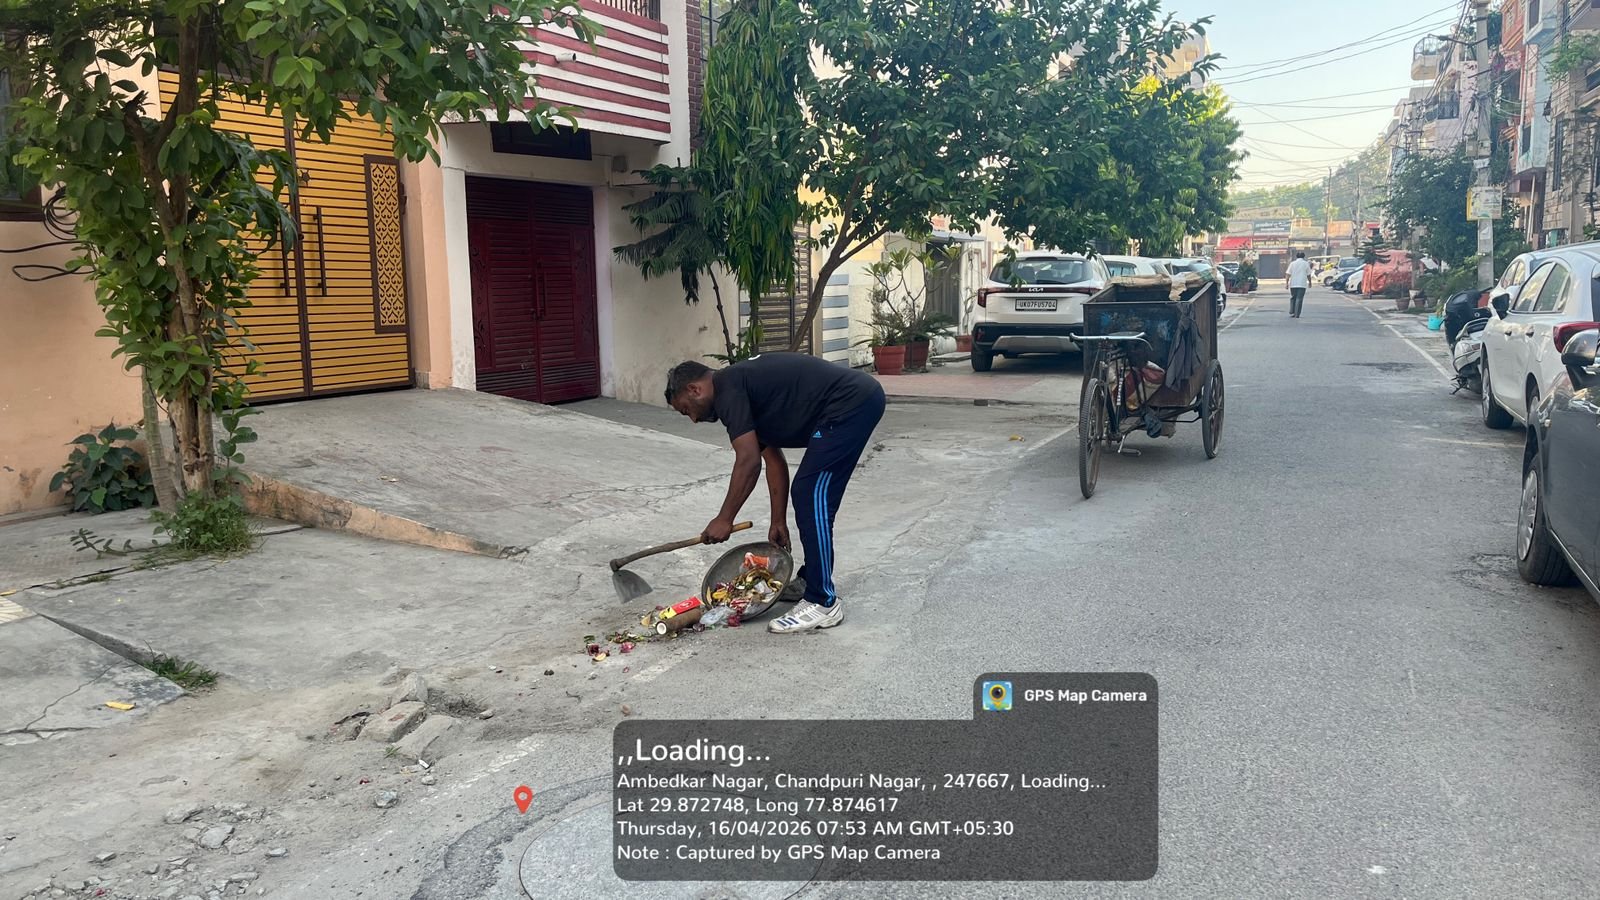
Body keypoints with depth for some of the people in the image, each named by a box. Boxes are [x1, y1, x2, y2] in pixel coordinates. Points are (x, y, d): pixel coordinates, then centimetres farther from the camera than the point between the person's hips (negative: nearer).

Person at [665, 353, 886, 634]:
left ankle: (823, 603, 0)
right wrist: (779, 523, 23)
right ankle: (812, 579, 31)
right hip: (860, 398, 10)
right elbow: (774, 461, 22)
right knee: (809, 495, 18)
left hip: (851, 402, -10)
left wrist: (724, 519, -5)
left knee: (811, 500, -6)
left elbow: (749, 462, -13)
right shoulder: (746, 388, 21)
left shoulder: (727, 389, -7)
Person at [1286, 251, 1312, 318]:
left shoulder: (1292, 264, 4)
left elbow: (1288, 275, -2)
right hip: (1302, 284, -1)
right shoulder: (1306, 264, 3)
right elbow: (1308, 275, 6)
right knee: (1299, 299, -1)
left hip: (1293, 284, 1)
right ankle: (1297, 315, -5)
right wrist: (1310, 282, 20)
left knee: (1293, 298, 15)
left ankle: (1291, 313, 6)